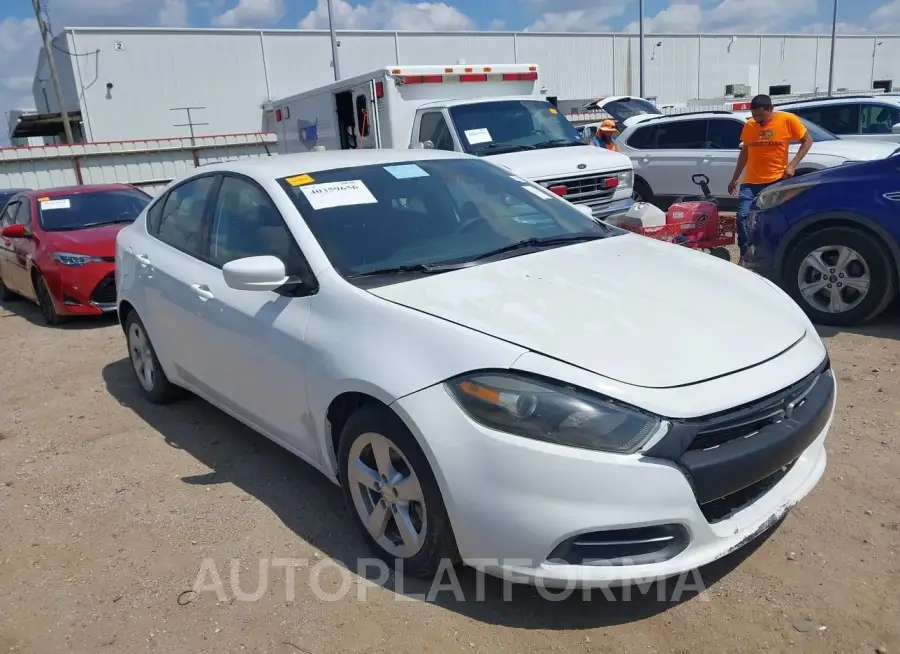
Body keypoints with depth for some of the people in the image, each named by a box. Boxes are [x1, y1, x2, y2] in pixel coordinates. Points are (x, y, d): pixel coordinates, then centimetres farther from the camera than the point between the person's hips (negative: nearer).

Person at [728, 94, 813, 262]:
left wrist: (792, 165, -10)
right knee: (743, 216, -12)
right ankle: (745, 255, -1)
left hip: (776, 181, -2)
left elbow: (807, 141, 3)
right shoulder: (749, 126, 4)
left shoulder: (788, 120, -5)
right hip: (751, 182, 2)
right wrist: (734, 179, 16)